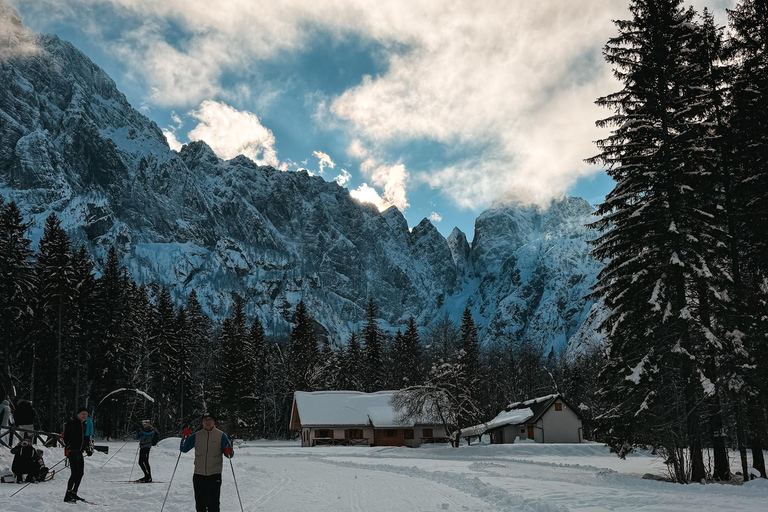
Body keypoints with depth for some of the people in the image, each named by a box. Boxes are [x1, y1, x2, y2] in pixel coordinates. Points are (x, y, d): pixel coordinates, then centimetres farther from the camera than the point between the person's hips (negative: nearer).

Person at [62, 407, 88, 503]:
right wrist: (68, 448, -19)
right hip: (72, 451, -9)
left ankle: (74, 494, 20)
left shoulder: (83, 425, 17)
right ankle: (67, 496, -11)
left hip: (79, 452, 9)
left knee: (80, 473, 10)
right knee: (74, 473, -14)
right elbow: (65, 437, -13)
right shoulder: (71, 423, -8)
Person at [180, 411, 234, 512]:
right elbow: (183, 449, 9)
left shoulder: (221, 436, 2)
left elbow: (229, 454, 2)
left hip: (214, 474, -3)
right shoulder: (196, 436, 8)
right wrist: (186, 436, -7)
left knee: (213, 504, -7)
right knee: (200, 503, 9)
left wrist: (228, 452, -21)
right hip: (199, 474, 3)